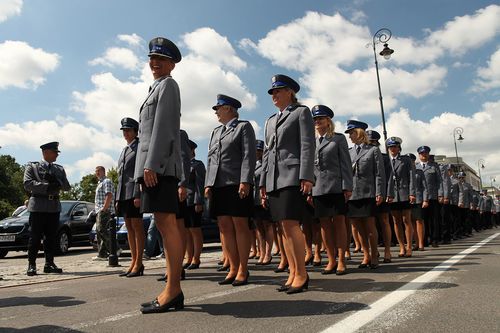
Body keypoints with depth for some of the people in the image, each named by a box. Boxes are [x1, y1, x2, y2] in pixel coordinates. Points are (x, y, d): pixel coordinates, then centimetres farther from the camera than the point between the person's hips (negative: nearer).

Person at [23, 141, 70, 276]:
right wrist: (46, 186, -17)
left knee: (51, 236, 6)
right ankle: (31, 265, 6)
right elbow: (27, 184, -8)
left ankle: (49, 264, 12)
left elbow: (67, 187, 9)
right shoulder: (32, 166, 6)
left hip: (54, 206, 4)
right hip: (38, 206, -4)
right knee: (35, 236, -2)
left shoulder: (59, 169, 17)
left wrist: (55, 181, -9)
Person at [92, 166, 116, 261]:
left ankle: (114, 249, -12)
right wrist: (98, 210, 17)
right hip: (99, 212, 11)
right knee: (99, 231, 10)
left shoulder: (107, 181, -6)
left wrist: (104, 208, -22)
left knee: (102, 231, -15)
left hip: (105, 211, -11)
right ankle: (101, 254, 14)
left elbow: (109, 196, -18)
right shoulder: (100, 183, 25)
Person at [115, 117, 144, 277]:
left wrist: (138, 195, -19)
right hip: (123, 193, 8)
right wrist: (118, 198, 16)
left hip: (134, 192, -8)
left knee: (137, 227, -6)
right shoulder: (124, 150, 22)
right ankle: (133, 262, 14)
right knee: (129, 228, 8)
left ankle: (139, 264, -1)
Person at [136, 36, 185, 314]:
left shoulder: (167, 85, 1)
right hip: (153, 165, 10)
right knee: (165, 225, 6)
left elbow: (163, 127, -13)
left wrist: (151, 165, -20)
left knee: (167, 223, -11)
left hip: (160, 164, -10)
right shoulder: (157, 88, 29)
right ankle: (173, 290, 11)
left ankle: (173, 291, -8)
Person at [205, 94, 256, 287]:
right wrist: (208, 184, 9)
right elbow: (210, 160, 19)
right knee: (225, 227, 4)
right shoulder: (215, 132, 23)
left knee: (240, 226, -3)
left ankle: (243, 270, 5)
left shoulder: (244, 127, 4)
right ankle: (233, 269, 10)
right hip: (218, 186, 6)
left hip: (237, 184, -6)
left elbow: (249, 155, -7)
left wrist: (245, 181, -17)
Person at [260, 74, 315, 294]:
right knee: (284, 227, 4)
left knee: (291, 224, -14)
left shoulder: (301, 112, 7)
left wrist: (307, 177, -16)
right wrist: (263, 183, 14)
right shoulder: (270, 121, 24)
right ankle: (293, 274, 10)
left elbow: (308, 146, -5)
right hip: (274, 179, 7)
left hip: (294, 176, -6)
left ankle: (301, 274, -4)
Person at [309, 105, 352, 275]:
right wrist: (308, 190, 7)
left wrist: (347, 187, -10)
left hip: (336, 187, -3)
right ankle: (331, 261, 13)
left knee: (339, 222, 0)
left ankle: (341, 261, 7)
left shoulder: (339, 138, 6)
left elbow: (345, 163, -1)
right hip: (318, 189, 4)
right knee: (324, 224, 5)